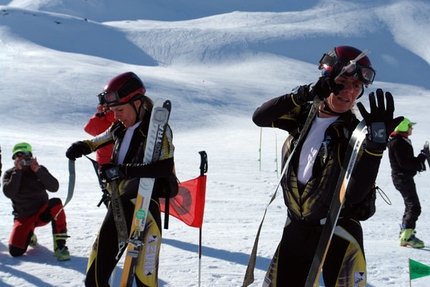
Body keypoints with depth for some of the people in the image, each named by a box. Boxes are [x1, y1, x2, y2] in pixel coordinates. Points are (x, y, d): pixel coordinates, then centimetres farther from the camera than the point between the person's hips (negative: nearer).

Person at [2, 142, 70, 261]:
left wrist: (38, 171, -23)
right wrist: (18, 171, -21)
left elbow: (54, 187, -16)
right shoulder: (9, 174, -2)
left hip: (42, 212, 0)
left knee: (56, 204, -33)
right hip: (23, 218, 0)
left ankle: (60, 245, -27)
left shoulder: (40, 169, -2)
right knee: (15, 251, -18)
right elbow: (9, 193, -21)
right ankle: (29, 235, 20)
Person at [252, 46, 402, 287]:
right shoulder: (304, 115, -2)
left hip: (338, 232, -4)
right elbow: (259, 118, -15)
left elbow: (356, 194, -22)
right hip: (297, 227, 4)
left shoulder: (355, 132, -13)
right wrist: (304, 94, -25)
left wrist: (376, 142, -34)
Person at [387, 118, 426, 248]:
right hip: (402, 177, -11)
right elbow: (404, 163, -24)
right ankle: (407, 236, -12)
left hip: (405, 177, 11)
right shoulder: (398, 143, -18)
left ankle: (404, 234, 24)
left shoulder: (402, 141, 15)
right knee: (414, 207, -13)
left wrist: (419, 160, -2)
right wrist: (419, 161, -15)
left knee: (410, 206, 17)